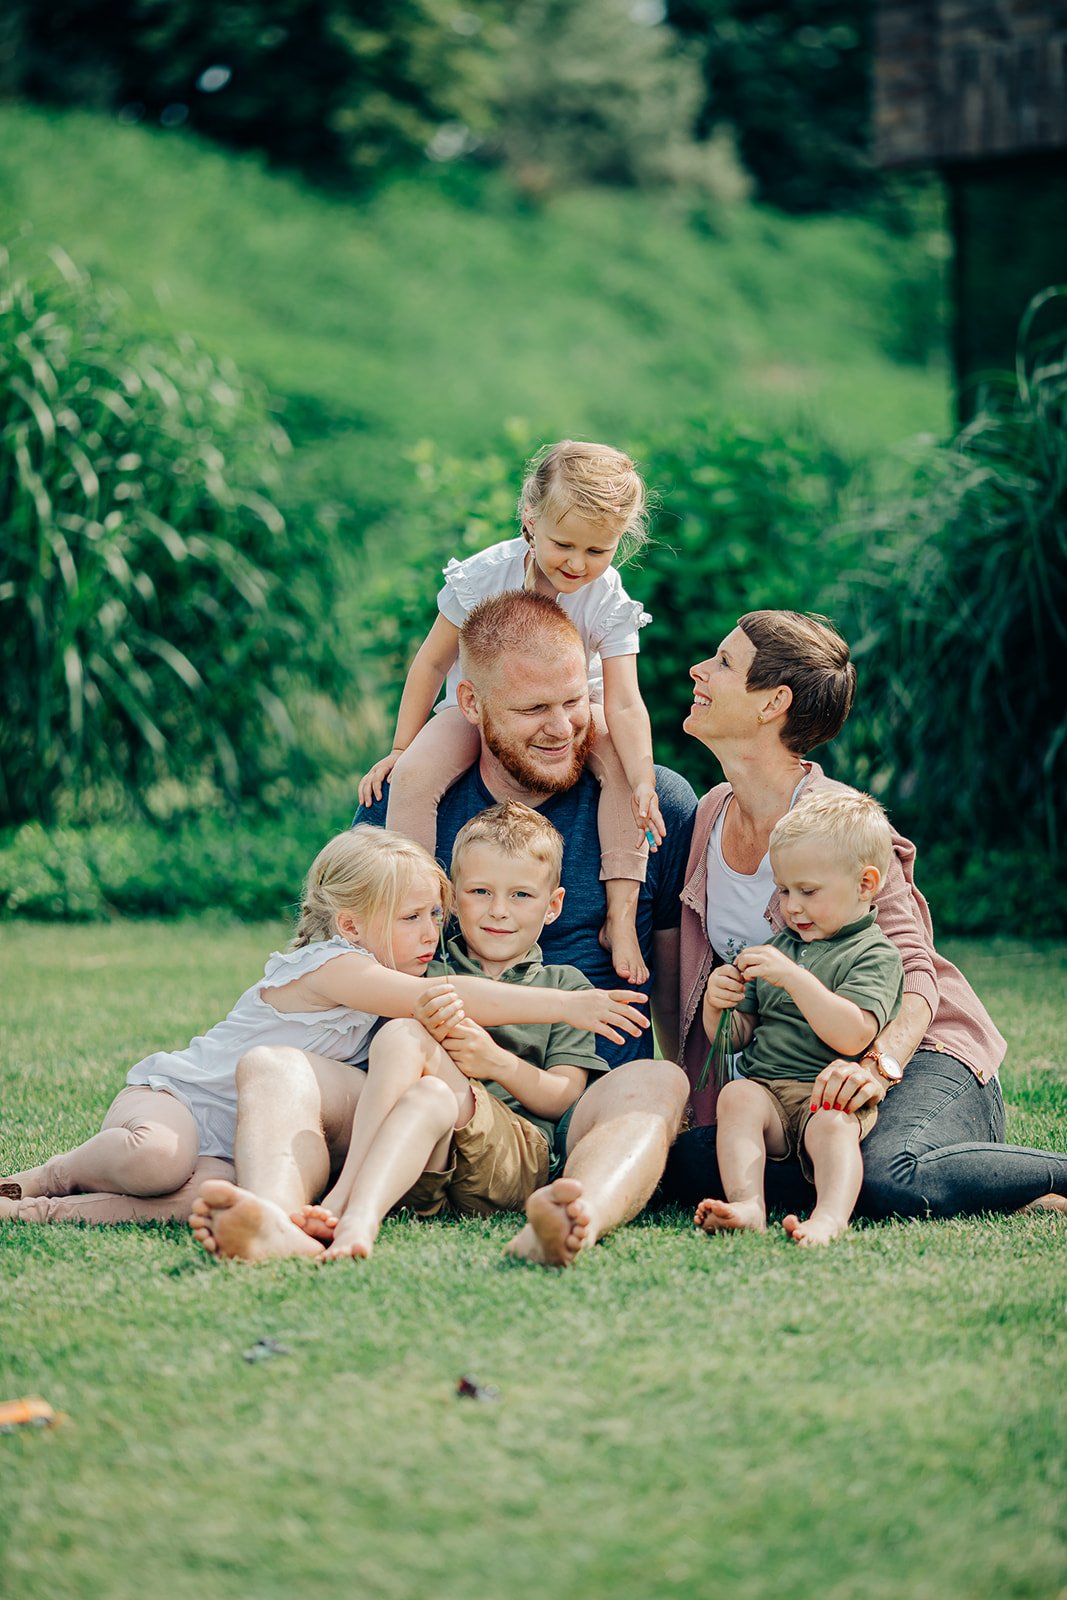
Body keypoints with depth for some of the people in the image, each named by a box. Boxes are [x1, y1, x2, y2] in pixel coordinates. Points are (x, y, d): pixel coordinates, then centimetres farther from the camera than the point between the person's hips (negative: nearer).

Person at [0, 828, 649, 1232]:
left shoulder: (381, 992, 13)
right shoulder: (331, 966, -16)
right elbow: (447, 996, -24)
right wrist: (568, 1004, -26)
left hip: (231, 1143, 7)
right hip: (174, 1094, -7)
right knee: (155, 1159, -42)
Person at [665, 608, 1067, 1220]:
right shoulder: (713, 813, 7)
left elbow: (911, 977, -20)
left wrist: (879, 1065, -39)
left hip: (919, 1053, -7)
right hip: (795, 1078, 7)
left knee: (891, 1179, -38)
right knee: (690, 1163, -20)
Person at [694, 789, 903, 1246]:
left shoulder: (875, 955, 0)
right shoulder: (776, 948, 21)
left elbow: (853, 1036, -18)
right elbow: (736, 1038, 23)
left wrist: (793, 977, -20)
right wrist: (717, 1005, 0)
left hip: (834, 1096, -5)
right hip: (766, 1089, 5)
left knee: (832, 1125, -36)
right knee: (736, 1096, -27)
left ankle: (830, 1216, -58)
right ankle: (746, 1205, -44)